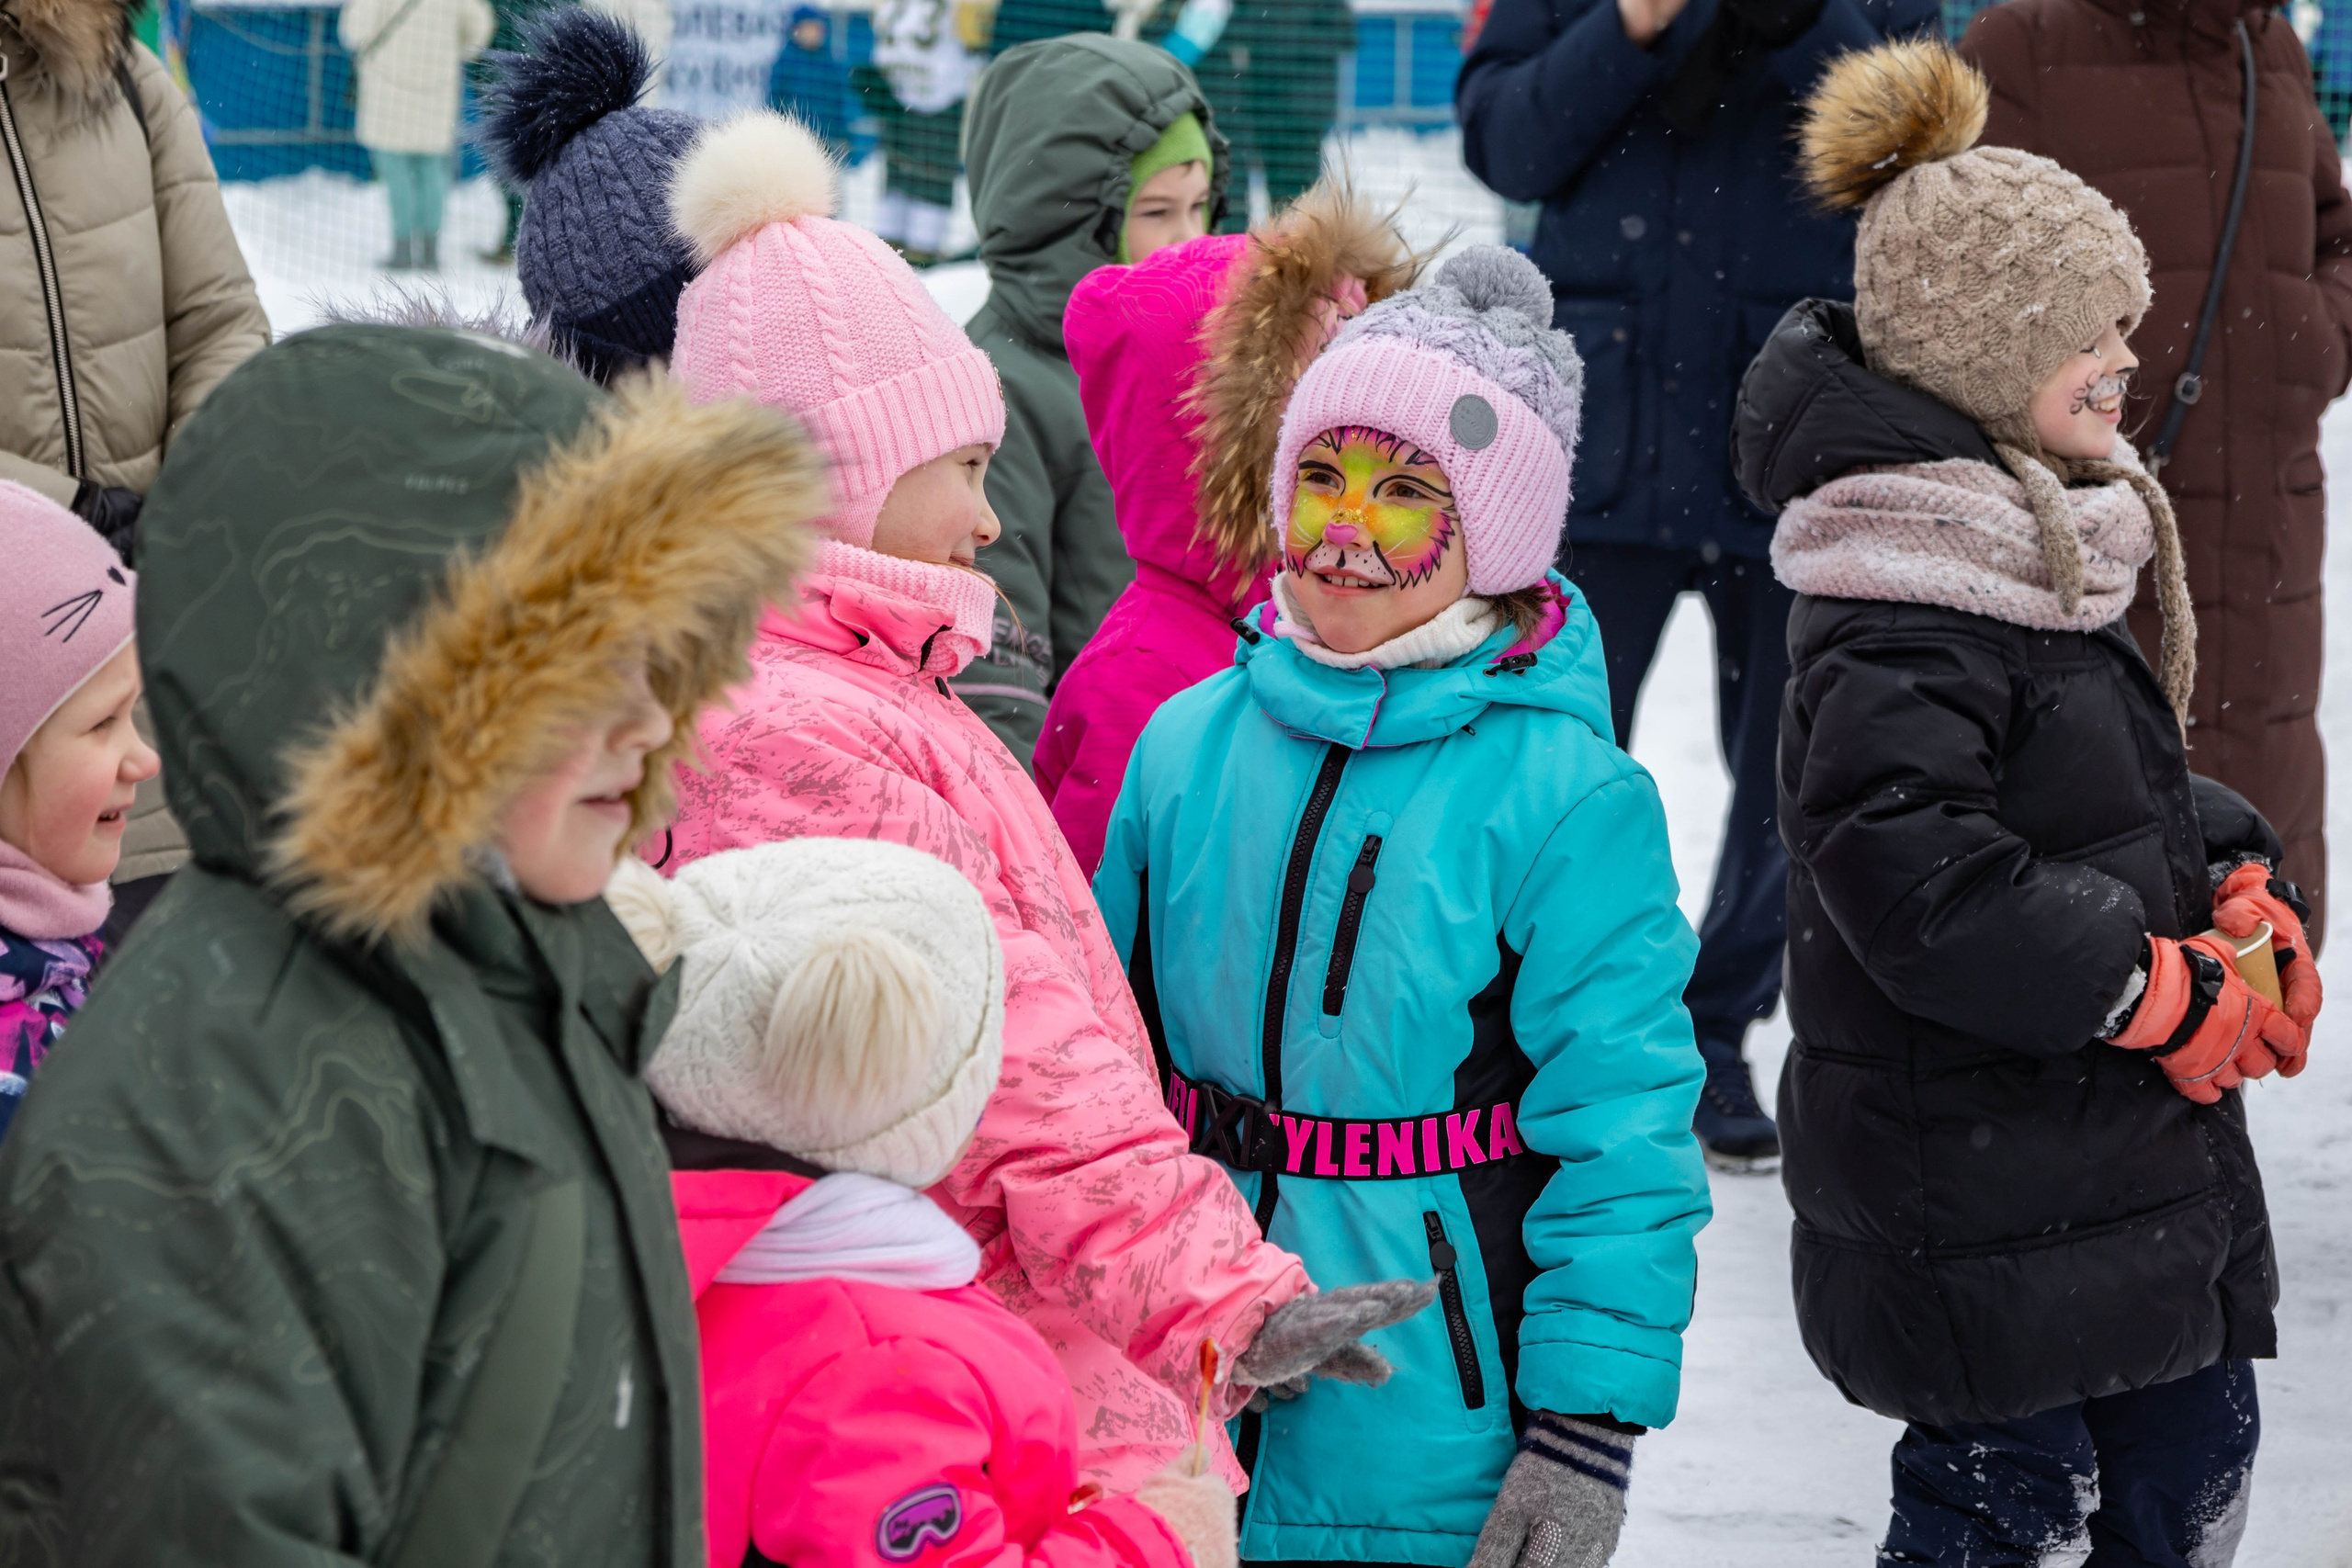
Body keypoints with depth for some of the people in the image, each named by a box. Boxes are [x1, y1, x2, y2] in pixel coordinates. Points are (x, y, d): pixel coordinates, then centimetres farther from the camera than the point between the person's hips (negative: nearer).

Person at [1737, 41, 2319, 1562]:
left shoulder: (2046, 543, 10)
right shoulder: (1904, 626, -22)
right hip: (1979, 1197, -10)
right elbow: (1912, 881, -30)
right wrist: (2159, 992, -22)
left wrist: (2235, 888, 3)